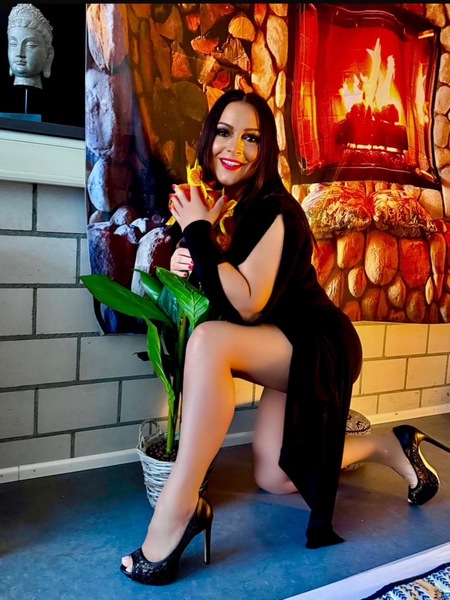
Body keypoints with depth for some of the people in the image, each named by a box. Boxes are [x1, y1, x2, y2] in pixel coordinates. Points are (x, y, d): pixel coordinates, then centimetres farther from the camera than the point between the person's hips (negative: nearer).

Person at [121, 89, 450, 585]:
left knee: (209, 341, -34)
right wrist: (190, 264, -10)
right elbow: (222, 293, 11)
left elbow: (247, 305, -28)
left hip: (320, 346, -8)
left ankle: (179, 506, -23)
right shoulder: (223, 204, 4)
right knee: (272, 479, 10)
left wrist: (199, 231, -23)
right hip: (287, 351, 9)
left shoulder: (275, 210, -20)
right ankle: (387, 446, 28)